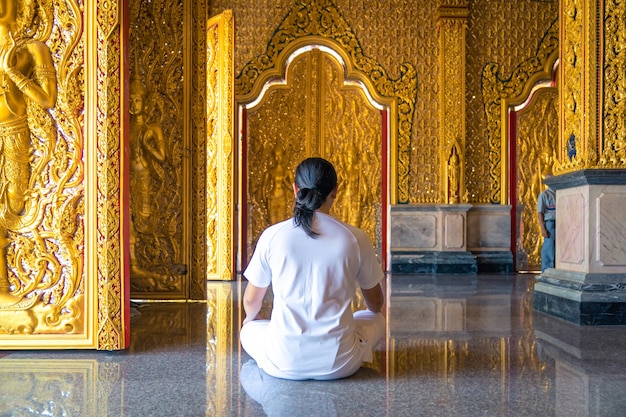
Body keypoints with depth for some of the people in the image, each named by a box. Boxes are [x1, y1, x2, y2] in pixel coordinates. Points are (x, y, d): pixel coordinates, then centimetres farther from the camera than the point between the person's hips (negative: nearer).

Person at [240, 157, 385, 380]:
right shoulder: (355, 238, -5)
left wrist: (250, 318, 34)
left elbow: (251, 301, 9)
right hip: (338, 364, 0)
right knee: (376, 319, 31)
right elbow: (376, 305, 10)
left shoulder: (272, 235, -5)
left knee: (249, 329, 33)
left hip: (283, 363, 0)